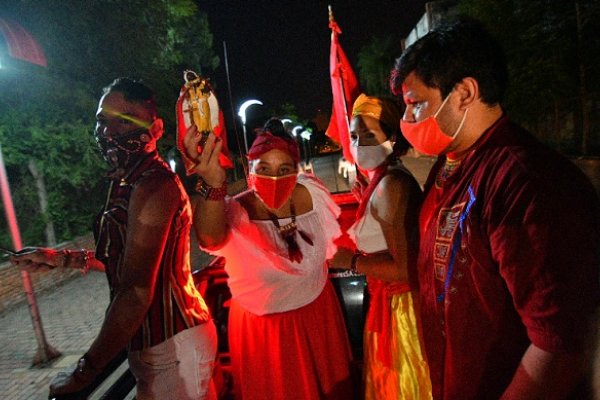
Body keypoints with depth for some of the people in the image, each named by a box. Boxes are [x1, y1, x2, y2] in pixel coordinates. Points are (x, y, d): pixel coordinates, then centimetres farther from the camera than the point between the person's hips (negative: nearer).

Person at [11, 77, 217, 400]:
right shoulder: (129, 183, 9)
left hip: (170, 347, -10)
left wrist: (85, 370, -15)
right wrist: (59, 258, 18)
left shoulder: (152, 187, -23)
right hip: (155, 340, 10)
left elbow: (136, 293, -25)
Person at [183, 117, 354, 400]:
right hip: (262, 326, -3)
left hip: (318, 310, 4)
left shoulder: (312, 192, -16)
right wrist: (212, 186, -70)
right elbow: (210, 238, -53)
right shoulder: (235, 212, -29)